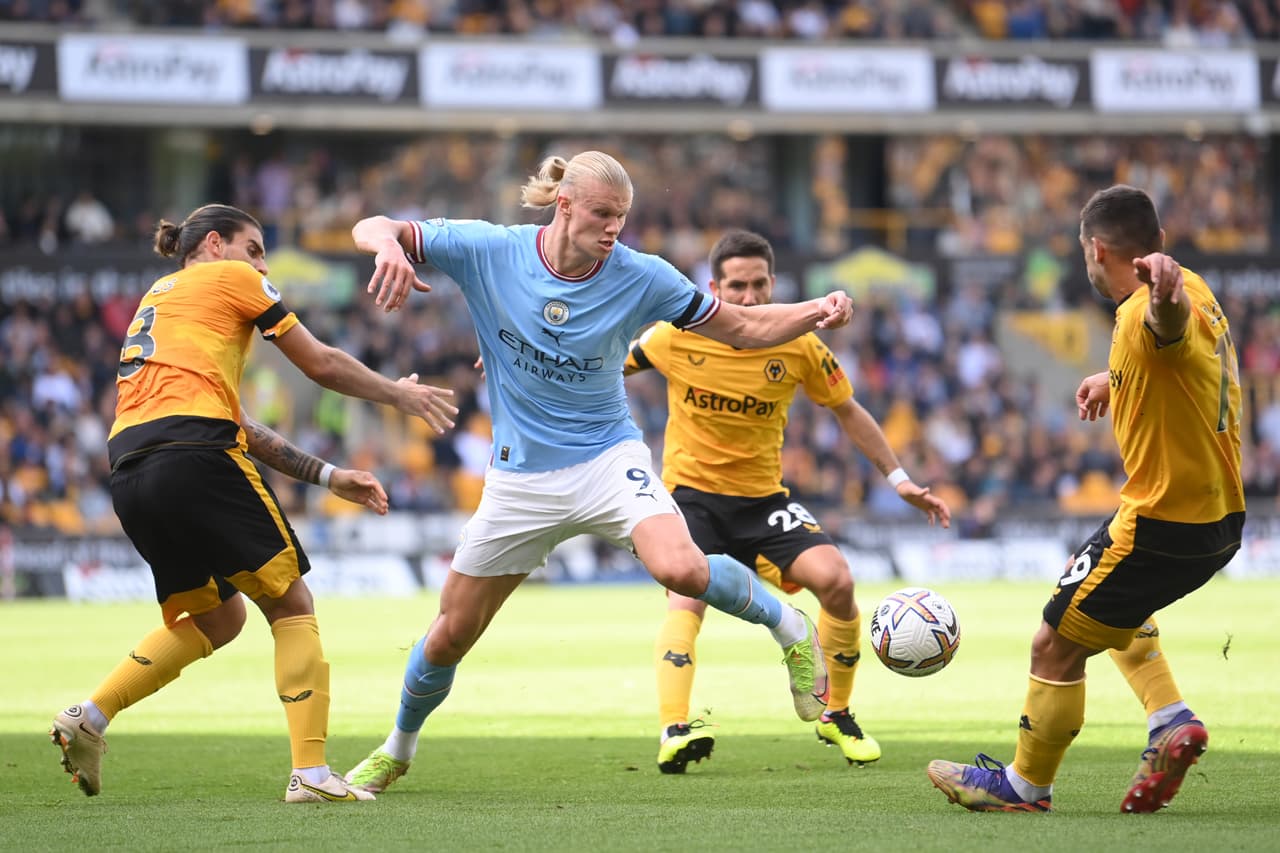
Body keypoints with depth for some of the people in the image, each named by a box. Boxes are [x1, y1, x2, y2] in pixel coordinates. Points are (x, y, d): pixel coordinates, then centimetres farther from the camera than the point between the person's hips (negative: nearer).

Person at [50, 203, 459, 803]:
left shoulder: (157, 298, 32)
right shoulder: (230, 277, 11)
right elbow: (322, 365, 13)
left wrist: (325, 475, 30)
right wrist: (399, 394, 29)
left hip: (129, 474, 8)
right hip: (195, 458, -8)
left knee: (216, 619, 21)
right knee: (291, 605, 3)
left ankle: (88, 718, 9)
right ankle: (310, 773, -6)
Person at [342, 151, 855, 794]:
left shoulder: (639, 277, -12)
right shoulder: (488, 252, -13)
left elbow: (746, 329, -4)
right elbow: (371, 229, -11)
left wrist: (818, 313, -22)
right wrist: (390, 246, -36)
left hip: (607, 458, -2)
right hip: (520, 474, 2)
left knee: (682, 570, -32)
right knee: (451, 634, 9)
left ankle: (790, 631, -3)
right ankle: (397, 750, 37)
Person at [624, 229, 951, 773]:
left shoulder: (799, 346, -8)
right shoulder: (678, 336, -11)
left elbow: (847, 412, 8)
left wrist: (899, 479, 6)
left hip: (764, 499, 2)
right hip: (691, 491, -2)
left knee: (836, 579, -18)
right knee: (687, 596, -29)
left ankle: (836, 716, 3)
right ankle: (673, 735, -37)